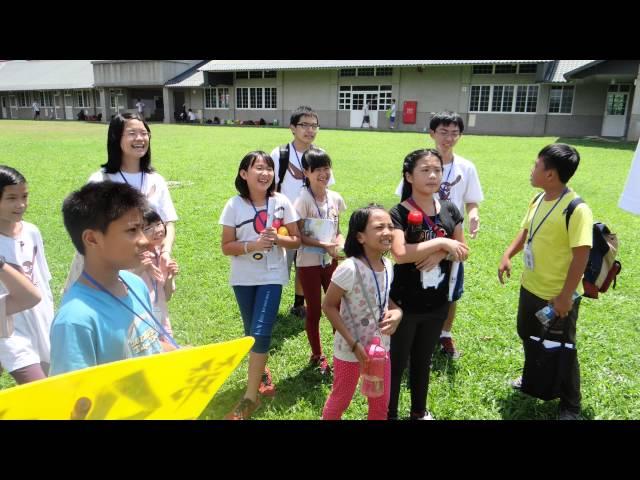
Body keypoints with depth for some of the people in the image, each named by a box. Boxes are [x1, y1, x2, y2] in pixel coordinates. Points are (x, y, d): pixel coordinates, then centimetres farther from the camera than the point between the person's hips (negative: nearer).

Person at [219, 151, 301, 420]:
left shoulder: (281, 202, -7)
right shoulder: (234, 205, -8)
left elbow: (296, 240, -1)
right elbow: (226, 247, -7)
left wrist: (277, 238, -21)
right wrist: (253, 245, -23)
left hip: (272, 277, -1)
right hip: (243, 279, 2)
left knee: (261, 333, -9)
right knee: (251, 334, 15)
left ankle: (250, 397, 3)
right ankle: (262, 371, 42)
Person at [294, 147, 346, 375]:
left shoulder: (336, 198, 1)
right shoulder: (303, 200, -15)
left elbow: (337, 230, 10)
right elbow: (298, 235, -15)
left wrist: (340, 242, -12)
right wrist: (325, 245, -23)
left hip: (331, 261, 5)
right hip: (309, 263, -4)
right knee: (314, 311, 8)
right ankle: (317, 355, 27)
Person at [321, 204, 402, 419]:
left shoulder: (387, 265, -6)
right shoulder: (349, 269, -27)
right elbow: (328, 306, -19)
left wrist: (397, 313, -12)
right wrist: (353, 343, -21)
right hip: (349, 350, -6)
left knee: (381, 404, 21)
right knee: (340, 400, 18)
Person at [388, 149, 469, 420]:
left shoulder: (450, 211, 1)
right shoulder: (399, 213, -16)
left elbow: (463, 251, 6)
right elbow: (400, 254, -31)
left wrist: (441, 254, -15)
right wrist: (442, 243, -24)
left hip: (437, 303, 5)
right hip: (404, 304, -5)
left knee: (423, 361, 23)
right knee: (396, 363, 11)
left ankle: (419, 411, 43)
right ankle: (389, 414, 31)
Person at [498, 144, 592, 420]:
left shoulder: (576, 210, -24)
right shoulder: (538, 200, 1)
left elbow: (581, 255, -24)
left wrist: (565, 296, -23)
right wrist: (508, 255, 0)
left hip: (557, 296, -8)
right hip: (530, 287, 8)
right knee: (528, 336, 26)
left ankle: (570, 408, 28)